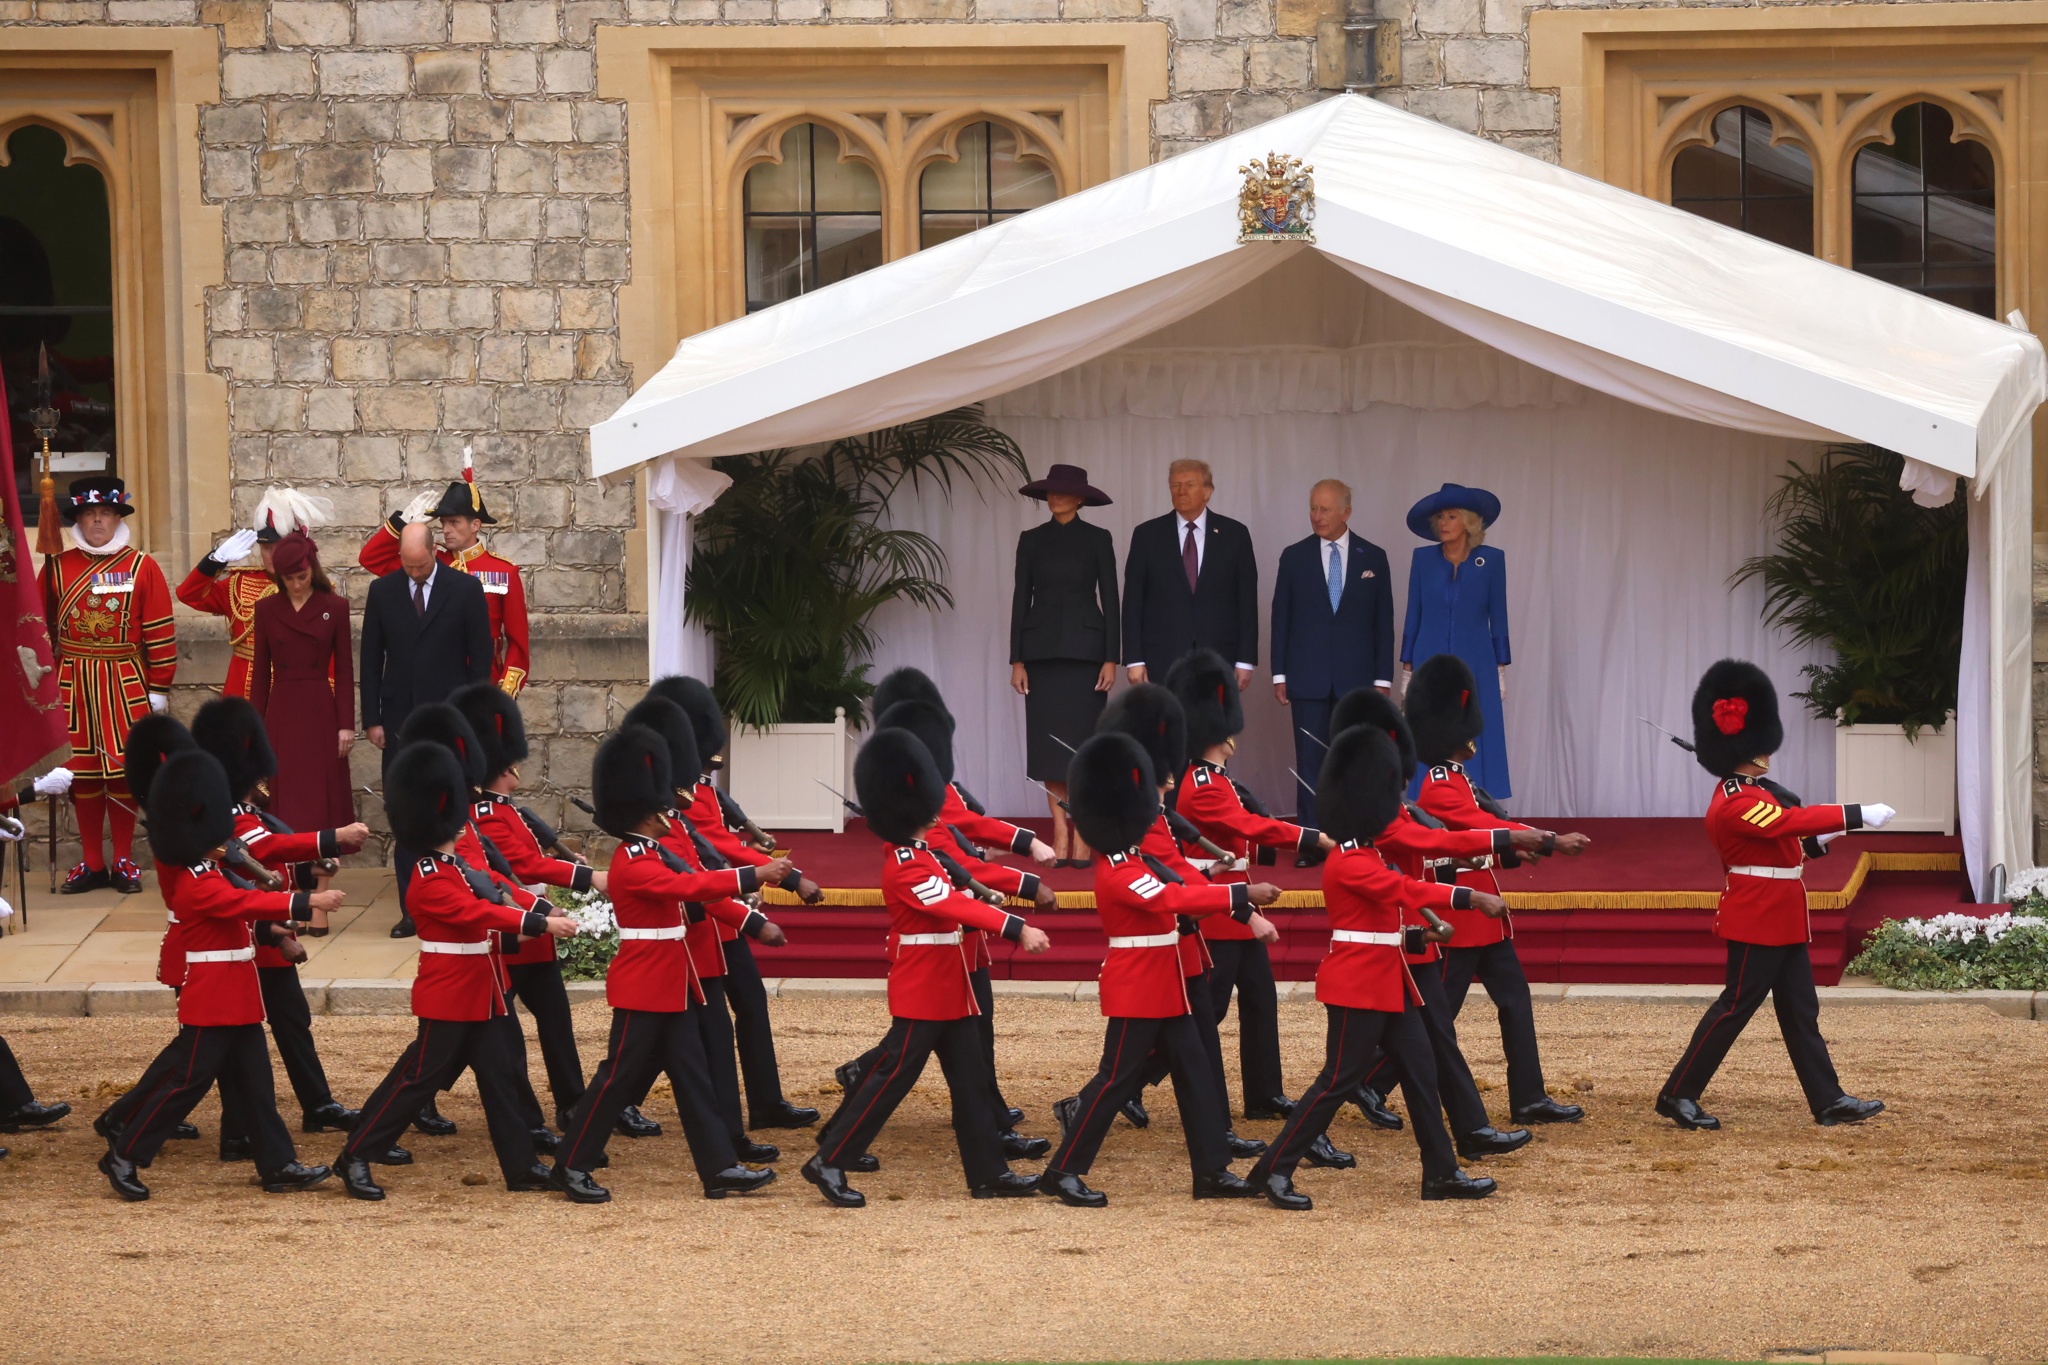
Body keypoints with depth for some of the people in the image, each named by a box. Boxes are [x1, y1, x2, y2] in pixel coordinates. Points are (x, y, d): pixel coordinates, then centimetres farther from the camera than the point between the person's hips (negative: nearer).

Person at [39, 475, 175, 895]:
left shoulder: (142, 568, 0)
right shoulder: (58, 567, 4)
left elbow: (160, 634, 0)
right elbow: (41, 626, 8)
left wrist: (159, 688, -2)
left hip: (126, 685, -1)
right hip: (73, 684, 2)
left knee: (123, 771, 0)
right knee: (82, 773, 4)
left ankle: (124, 861, 10)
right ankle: (92, 863, 12)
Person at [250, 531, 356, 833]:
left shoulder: (335, 607, 1)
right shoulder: (266, 609, 5)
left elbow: (344, 671, 2)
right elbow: (261, 672, 8)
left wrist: (346, 725, -3)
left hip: (321, 713, -1)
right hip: (281, 715, 1)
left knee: (325, 797, -1)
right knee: (286, 801, 0)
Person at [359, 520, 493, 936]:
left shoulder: (465, 590, 0)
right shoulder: (382, 591, 6)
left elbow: (480, 658, 2)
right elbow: (370, 660, 9)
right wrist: (372, 718, 3)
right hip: (400, 718, 2)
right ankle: (412, 909, 5)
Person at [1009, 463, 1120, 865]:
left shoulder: (1097, 540, 3)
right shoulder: (1032, 541, 8)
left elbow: (1110, 599, 1)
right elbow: (1021, 599, 8)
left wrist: (1111, 659, -7)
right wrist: (1017, 660, 1)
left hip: (1084, 649, -2)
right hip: (1042, 648, 2)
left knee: (1082, 741, -6)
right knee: (1049, 742, 0)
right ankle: (1060, 837, 3)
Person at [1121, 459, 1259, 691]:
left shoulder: (1234, 534, 7)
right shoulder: (1147, 535, 7)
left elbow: (1247, 600, 6)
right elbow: (1133, 601, 5)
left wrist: (1245, 660, 0)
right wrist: (1134, 660, -2)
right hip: (1163, 660, 0)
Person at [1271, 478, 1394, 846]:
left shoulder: (1373, 558, 5)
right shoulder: (1294, 557, 5)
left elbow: (1383, 621, 5)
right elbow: (1280, 618, 6)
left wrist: (1383, 678, 0)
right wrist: (1279, 674, 1)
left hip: (1356, 677, 0)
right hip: (1308, 676, 0)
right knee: (1310, 760, -1)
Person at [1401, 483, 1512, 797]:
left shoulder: (1491, 559, 0)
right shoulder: (1423, 558, 3)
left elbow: (1497, 617, 4)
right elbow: (1413, 616, 6)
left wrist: (1501, 669, 2)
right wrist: (1407, 669, 4)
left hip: (1475, 667, -1)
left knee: (1473, 746, -3)